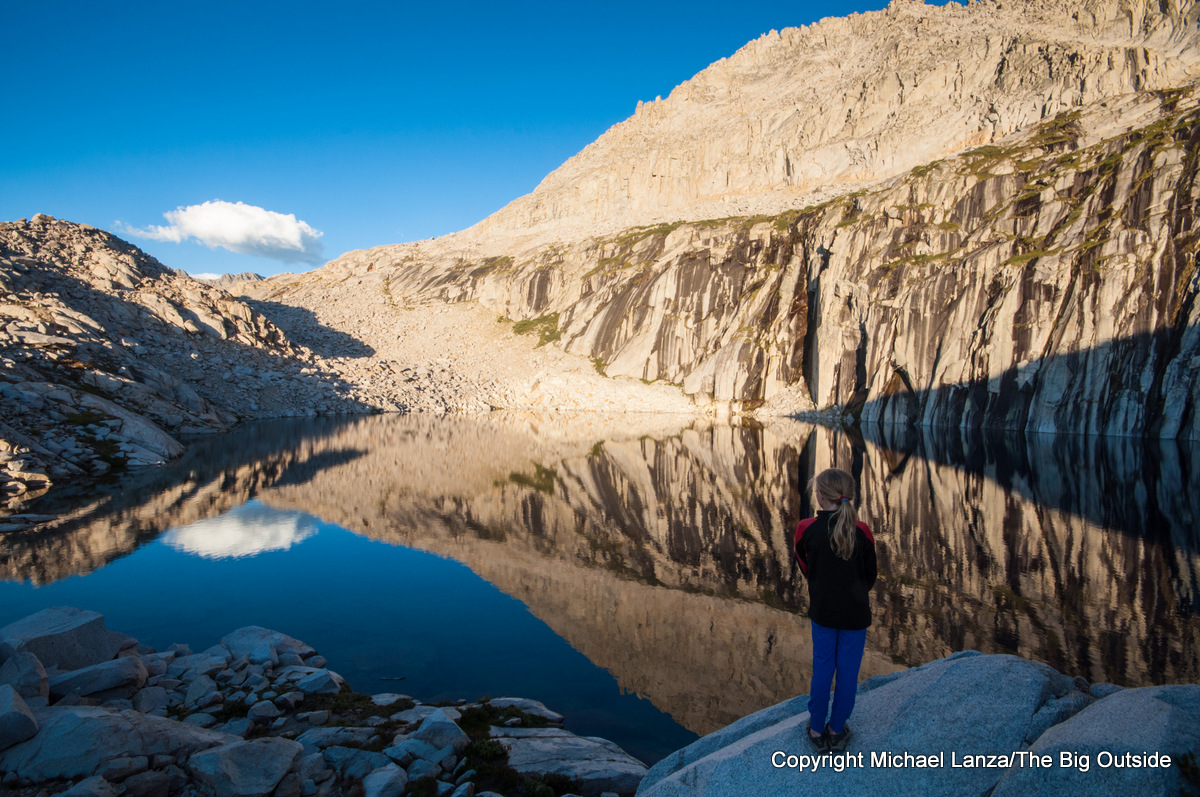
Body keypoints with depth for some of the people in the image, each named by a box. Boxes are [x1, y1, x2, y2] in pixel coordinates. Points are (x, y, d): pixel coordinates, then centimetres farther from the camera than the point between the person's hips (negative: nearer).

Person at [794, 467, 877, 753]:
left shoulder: (805, 529, -15)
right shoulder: (861, 531, -15)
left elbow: (806, 569, -1)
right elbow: (870, 576, -2)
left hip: (822, 611, 1)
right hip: (855, 612, -1)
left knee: (822, 668, 15)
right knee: (848, 671, 13)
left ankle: (817, 730, 26)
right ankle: (837, 730, 27)